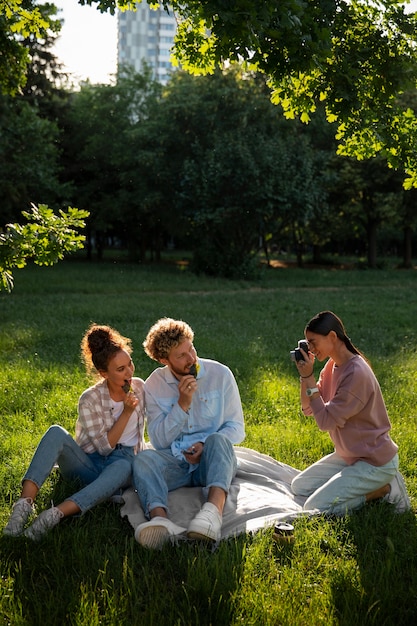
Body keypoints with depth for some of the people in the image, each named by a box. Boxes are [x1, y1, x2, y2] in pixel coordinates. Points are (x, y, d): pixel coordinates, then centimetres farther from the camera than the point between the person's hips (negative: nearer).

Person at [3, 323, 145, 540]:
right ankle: (25, 504, -44)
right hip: (88, 464, -1)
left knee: (123, 467, -39)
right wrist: (126, 412, -19)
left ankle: (54, 515, -49)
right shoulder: (90, 400, -10)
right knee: (56, 432, -31)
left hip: (124, 461, 1)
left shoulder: (140, 387, 0)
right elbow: (104, 447, -11)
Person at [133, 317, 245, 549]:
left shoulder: (220, 374, -1)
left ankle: (214, 509, -59)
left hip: (213, 460, -1)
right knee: (144, 459, -30)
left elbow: (236, 428, 2)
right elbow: (159, 441, -2)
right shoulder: (154, 385, 2)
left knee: (218, 440, -34)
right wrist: (182, 404, -14)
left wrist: (207, 445, -17)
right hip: (175, 462, 1)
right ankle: (160, 519, -58)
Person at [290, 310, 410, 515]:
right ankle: (374, 484, 12)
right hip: (348, 455, 9)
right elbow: (308, 409, 4)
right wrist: (304, 375, -9)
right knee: (298, 487, 11)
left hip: (374, 461, -9)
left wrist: (309, 378, -23)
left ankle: (385, 489, -1)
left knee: (315, 508, -14)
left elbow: (326, 421, -25)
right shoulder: (332, 365, 2)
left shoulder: (356, 373, -27)